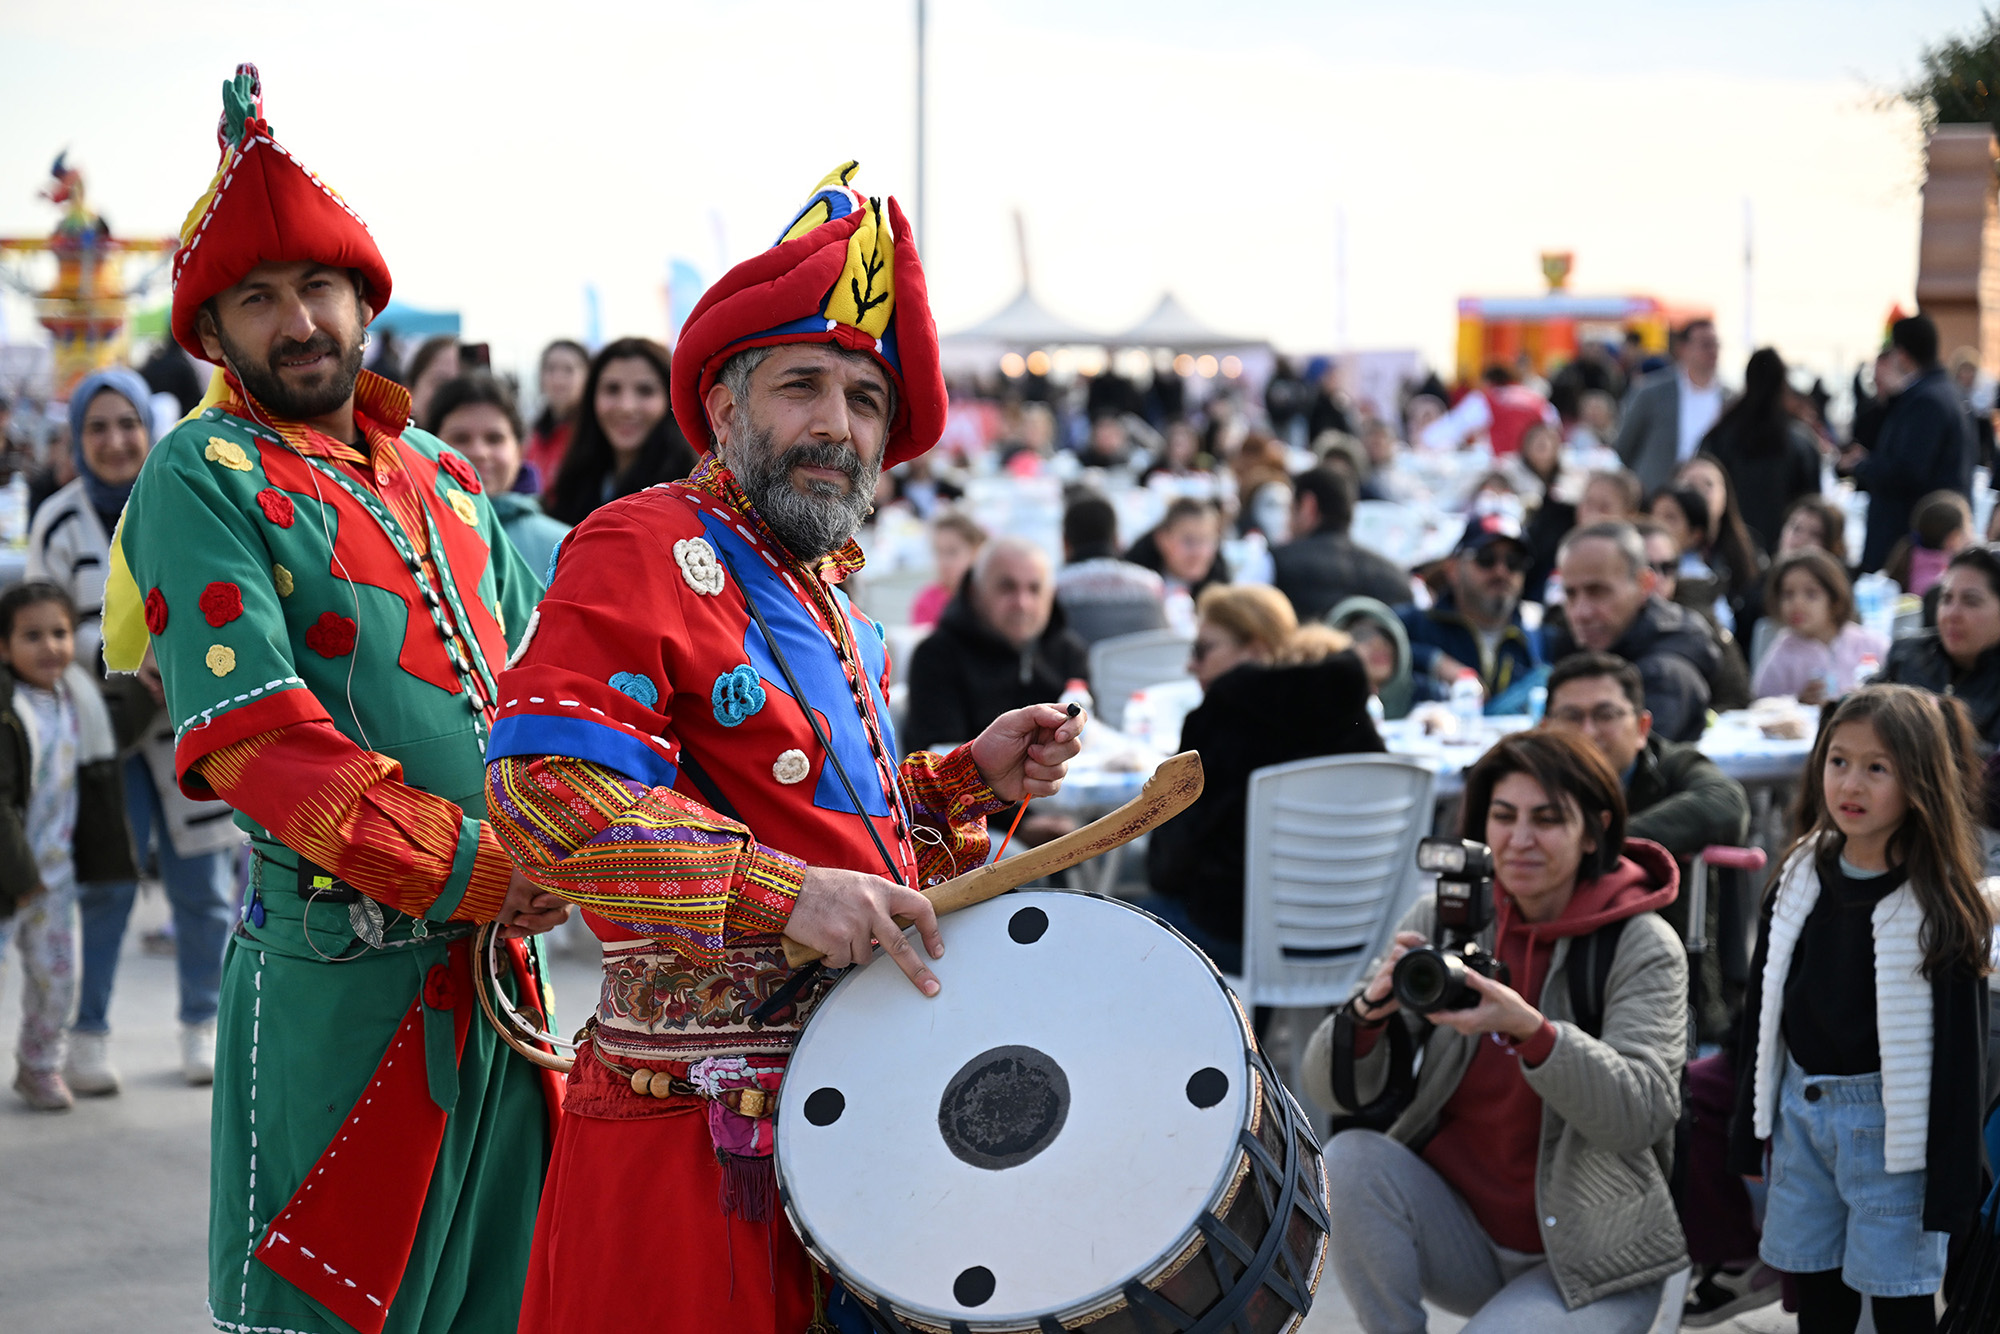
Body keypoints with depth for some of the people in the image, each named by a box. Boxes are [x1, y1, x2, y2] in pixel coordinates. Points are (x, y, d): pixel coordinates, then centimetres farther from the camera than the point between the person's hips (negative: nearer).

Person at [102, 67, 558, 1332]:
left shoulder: (439, 473, 17)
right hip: (341, 976, -7)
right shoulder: (202, 479, -6)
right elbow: (254, 739, -16)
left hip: (495, 968, 7)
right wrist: (470, 870, -19)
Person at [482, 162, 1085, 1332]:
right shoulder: (648, 551, -9)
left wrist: (972, 778, 12)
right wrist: (782, 892, -26)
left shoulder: (821, 591, 19)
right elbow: (543, 787, -23)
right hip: (701, 1122, -9)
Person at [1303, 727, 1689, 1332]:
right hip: (1462, 1233, 4)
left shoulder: (1642, 947, -10)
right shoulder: (1441, 918, 0)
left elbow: (1643, 1112, -25)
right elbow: (1328, 1088, -6)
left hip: (1587, 1265, -3)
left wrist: (1529, 1029, -39)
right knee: (1350, 1160, -23)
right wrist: (1370, 1009, -29)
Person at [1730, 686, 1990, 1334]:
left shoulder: (1938, 904, -12)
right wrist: (1751, 1125, 11)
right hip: (1800, 1111, 5)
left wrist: (1949, 1182, -14)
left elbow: (1958, 1046, -12)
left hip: (1888, 1124, -5)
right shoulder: (1800, 878, 3)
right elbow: (1765, 1007, 10)